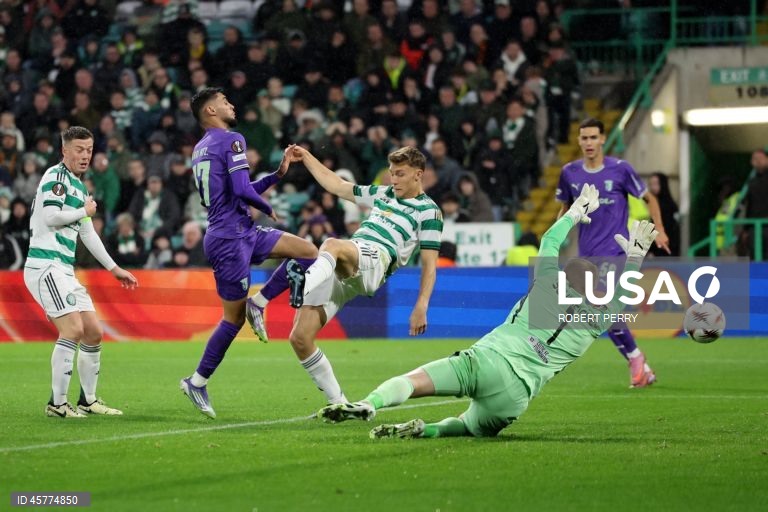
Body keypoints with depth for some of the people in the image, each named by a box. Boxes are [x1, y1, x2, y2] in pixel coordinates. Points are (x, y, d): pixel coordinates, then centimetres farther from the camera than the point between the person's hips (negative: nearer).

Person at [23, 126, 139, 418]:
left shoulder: (79, 187, 21)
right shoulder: (55, 176, -7)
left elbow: (88, 234, 29)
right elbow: (50, 216, -21)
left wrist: (114, 269, 31)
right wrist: (84, 211, -4)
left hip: (64, 271, 10)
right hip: (45, 265, -10)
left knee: (93, 332, 9)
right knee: (73, 329, -19)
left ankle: (88, 400, 20)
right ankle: (57, 403, -16)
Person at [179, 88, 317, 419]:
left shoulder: (201, 149, 18)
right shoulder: (231, 140, -10)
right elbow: (242, 190, -21)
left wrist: (278, 174, 18)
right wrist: (267, 208, -2)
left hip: (243, 233, 9)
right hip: (230, 239, -9)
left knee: (308, 252, 7)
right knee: (234, 317, -3)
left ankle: (259, 303, 5)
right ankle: (198, 381, 6)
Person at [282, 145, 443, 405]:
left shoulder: (428, 210, 10)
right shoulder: (382, 194, 31)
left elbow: (429, 264, 3)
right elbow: (337, 186, 39)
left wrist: (421, 306, -7)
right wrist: (306, 158, 35)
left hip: (374, 260, -7)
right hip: (339, 270, 7)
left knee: (332, 246, -41)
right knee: (299, 338, -9)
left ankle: (305, 283, -73)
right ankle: (338, 403, -1)